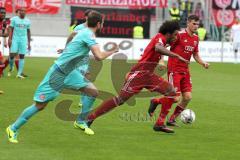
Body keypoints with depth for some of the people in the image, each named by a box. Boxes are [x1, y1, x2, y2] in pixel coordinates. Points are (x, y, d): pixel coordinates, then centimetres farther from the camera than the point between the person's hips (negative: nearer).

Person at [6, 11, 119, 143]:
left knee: (93, 92, -3)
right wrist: (112, 51, -14)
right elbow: (99, 56, -29)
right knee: (40, 105, -5)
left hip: (69, 73, 9)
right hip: (58, 73, -9)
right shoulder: (88, 34, -20)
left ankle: (80, 122, 13)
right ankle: (13, 128, 9)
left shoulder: (84, 32, 8)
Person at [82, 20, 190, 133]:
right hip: (139, 73, -9)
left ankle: (159, 124, -1)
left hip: (148, 75, 9)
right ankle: (90, 117, -1)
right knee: (121, 99, -10)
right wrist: (177, 56, -36)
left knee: (171, 92, 0)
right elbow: (158, 48, -35)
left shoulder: (160, 39, 16)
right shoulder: (160, 37, -12)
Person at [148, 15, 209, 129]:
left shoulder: (195, 38, 9)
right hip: (174, 69, -7)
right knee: (175, 98, -12)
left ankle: (172, 119, 14)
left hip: (185, 71, 7)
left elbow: (195, 54, 21)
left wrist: (203, 63, 5)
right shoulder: (179, 35, -14)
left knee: (187, 97, -2)